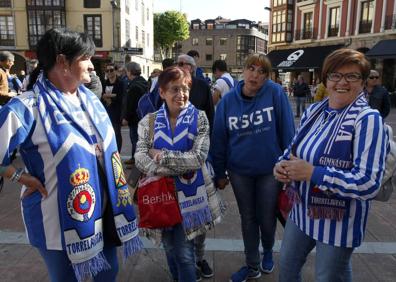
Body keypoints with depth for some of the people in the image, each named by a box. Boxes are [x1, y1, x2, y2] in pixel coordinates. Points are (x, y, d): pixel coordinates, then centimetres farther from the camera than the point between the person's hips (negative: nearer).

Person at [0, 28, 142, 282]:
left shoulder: (90, 99, 4)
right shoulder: (27, 109, -19)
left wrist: (115, 192, 11)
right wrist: (22, 177, -13)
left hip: (102, 209, 6)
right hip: (59, 219, -6)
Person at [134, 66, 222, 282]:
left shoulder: (199, 118, -4)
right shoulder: (149, 121, 0)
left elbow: (198, 157, -15)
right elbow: (140, 158, -11)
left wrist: (162, 156, -15)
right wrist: (178, 169, -20)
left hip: (191, 193, -2)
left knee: (184, 252, 2)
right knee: (171, 248, 19)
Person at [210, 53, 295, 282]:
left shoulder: (275, 93, -12)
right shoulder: (228, 101, -5)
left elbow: (287, 131, -9)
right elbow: (219, 139, 0)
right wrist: (220, 173, 4)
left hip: (270, 170, -2)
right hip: (239, 172, 2)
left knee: (267, 218, 15)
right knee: (248, 219, 16)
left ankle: (268, 251, 48)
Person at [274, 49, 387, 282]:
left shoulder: (368, 120, -19)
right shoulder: (314, 111, 0)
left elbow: (369, 184, -27)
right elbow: (295, 148, 14)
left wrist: (312, 173, -28)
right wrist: (283, 165, -9)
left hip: (338, 221, -6)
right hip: (302, 210, 6)